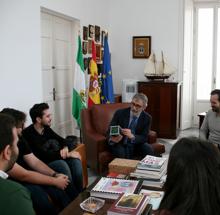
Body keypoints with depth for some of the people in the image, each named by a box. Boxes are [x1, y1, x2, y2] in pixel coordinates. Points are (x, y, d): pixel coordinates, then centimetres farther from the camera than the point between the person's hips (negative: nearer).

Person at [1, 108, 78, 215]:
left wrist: (55, 175, -16)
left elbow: (35, 162, 0)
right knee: (40, 196, -30)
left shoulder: (19, 138, -2)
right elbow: (23, 175, -28)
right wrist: (55, 181, -23)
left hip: (25, 174, 7)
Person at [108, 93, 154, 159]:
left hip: (135, 144, 2)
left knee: (149, 149, -24)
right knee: (121, 152, -32)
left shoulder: (147, 118, -6)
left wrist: (132, 136, -30)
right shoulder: (120, 113, -10)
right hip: (120, 144, -2)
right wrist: (112, 139, -35)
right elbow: (110, 131, -11)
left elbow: (144, 138, -9)